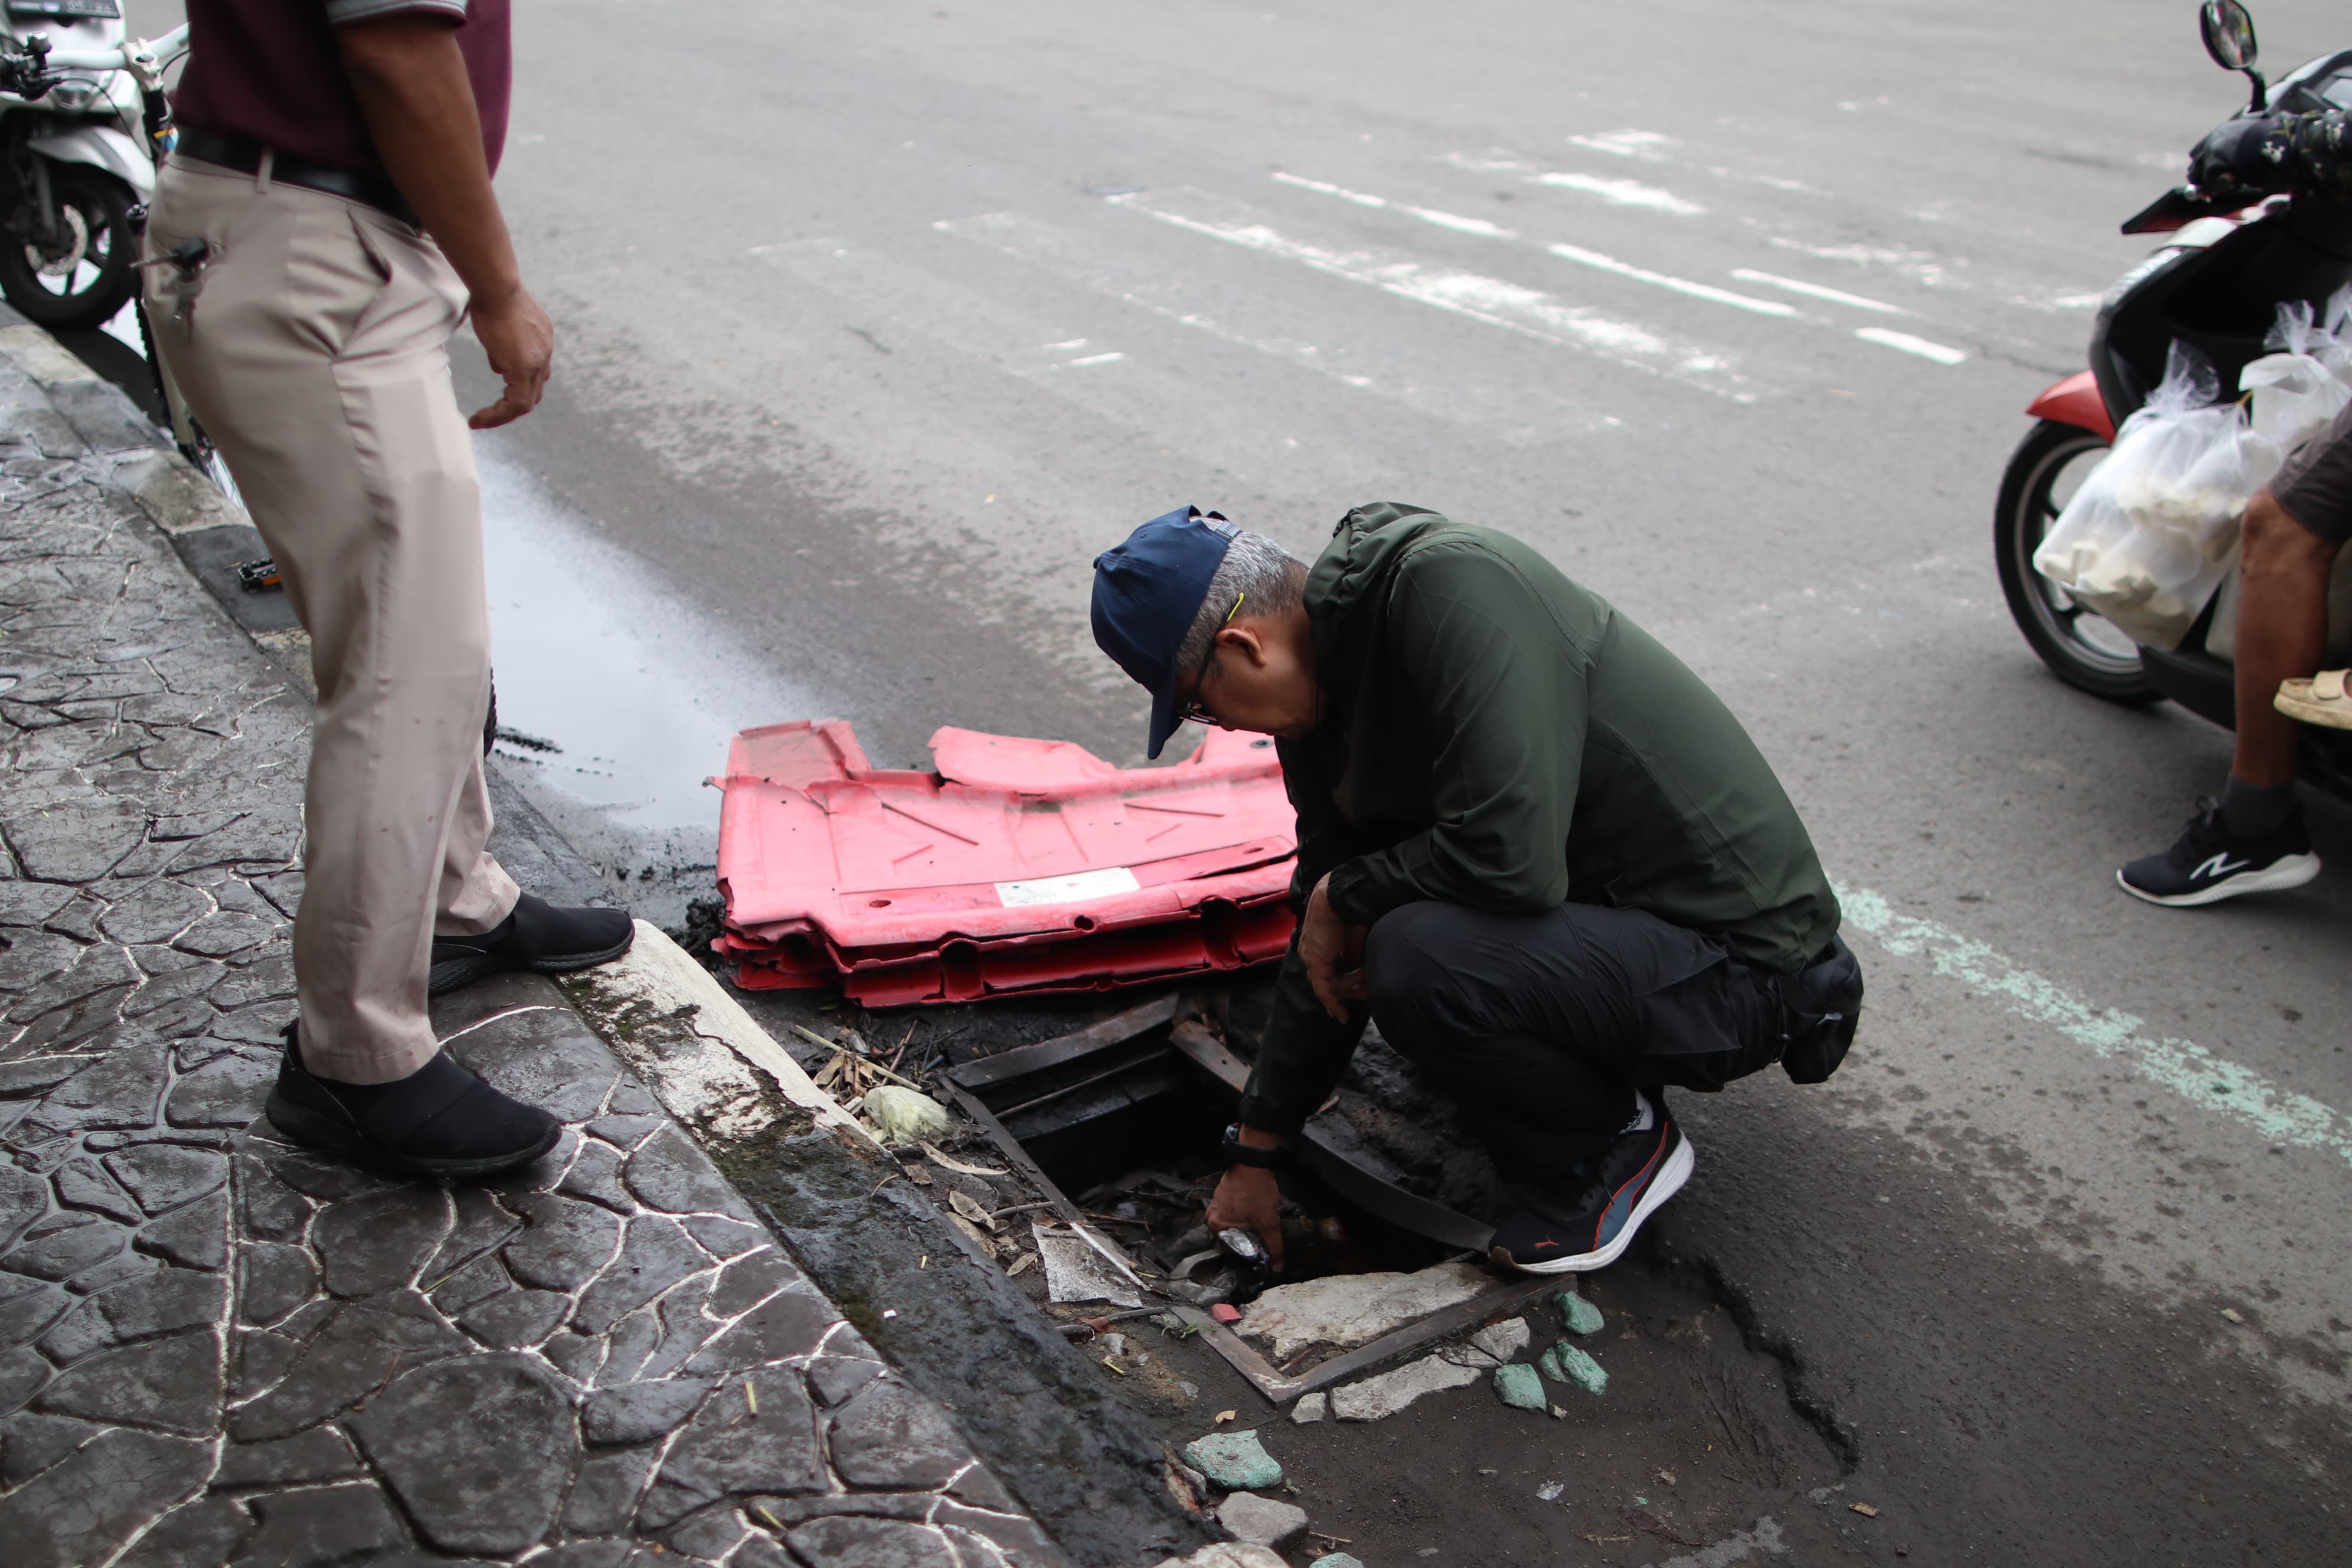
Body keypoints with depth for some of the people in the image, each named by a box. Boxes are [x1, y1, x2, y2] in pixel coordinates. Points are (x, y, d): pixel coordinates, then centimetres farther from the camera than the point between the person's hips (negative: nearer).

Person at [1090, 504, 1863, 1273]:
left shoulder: (1452, 586, -24)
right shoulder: (1327, 680, 4)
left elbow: (1509, 857, -33)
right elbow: (1328, 945, 11)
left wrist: (1343, 896, -13)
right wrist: (1255, 1156, 16)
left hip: (1741, 963, -9)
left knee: (1417, 961, -29)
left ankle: (1621, 1142, -1)